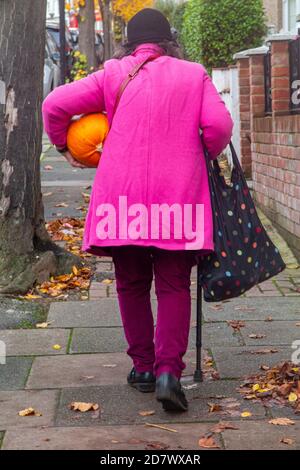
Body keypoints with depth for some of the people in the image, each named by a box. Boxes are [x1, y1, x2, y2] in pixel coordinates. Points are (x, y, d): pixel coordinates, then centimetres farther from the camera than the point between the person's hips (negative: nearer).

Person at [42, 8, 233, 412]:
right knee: (174, 286, 3)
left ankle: (143, 366, 18)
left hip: (123, 195, 1)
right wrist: (205, 155, 15)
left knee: (132, 284, 14)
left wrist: (64, 145, 16)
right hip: (178, 195, -1)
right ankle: (169, 369, -11)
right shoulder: (194, 75, 5)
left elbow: (55, 105, 0)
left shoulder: (113, 75, 5)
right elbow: (219, 125, -5)